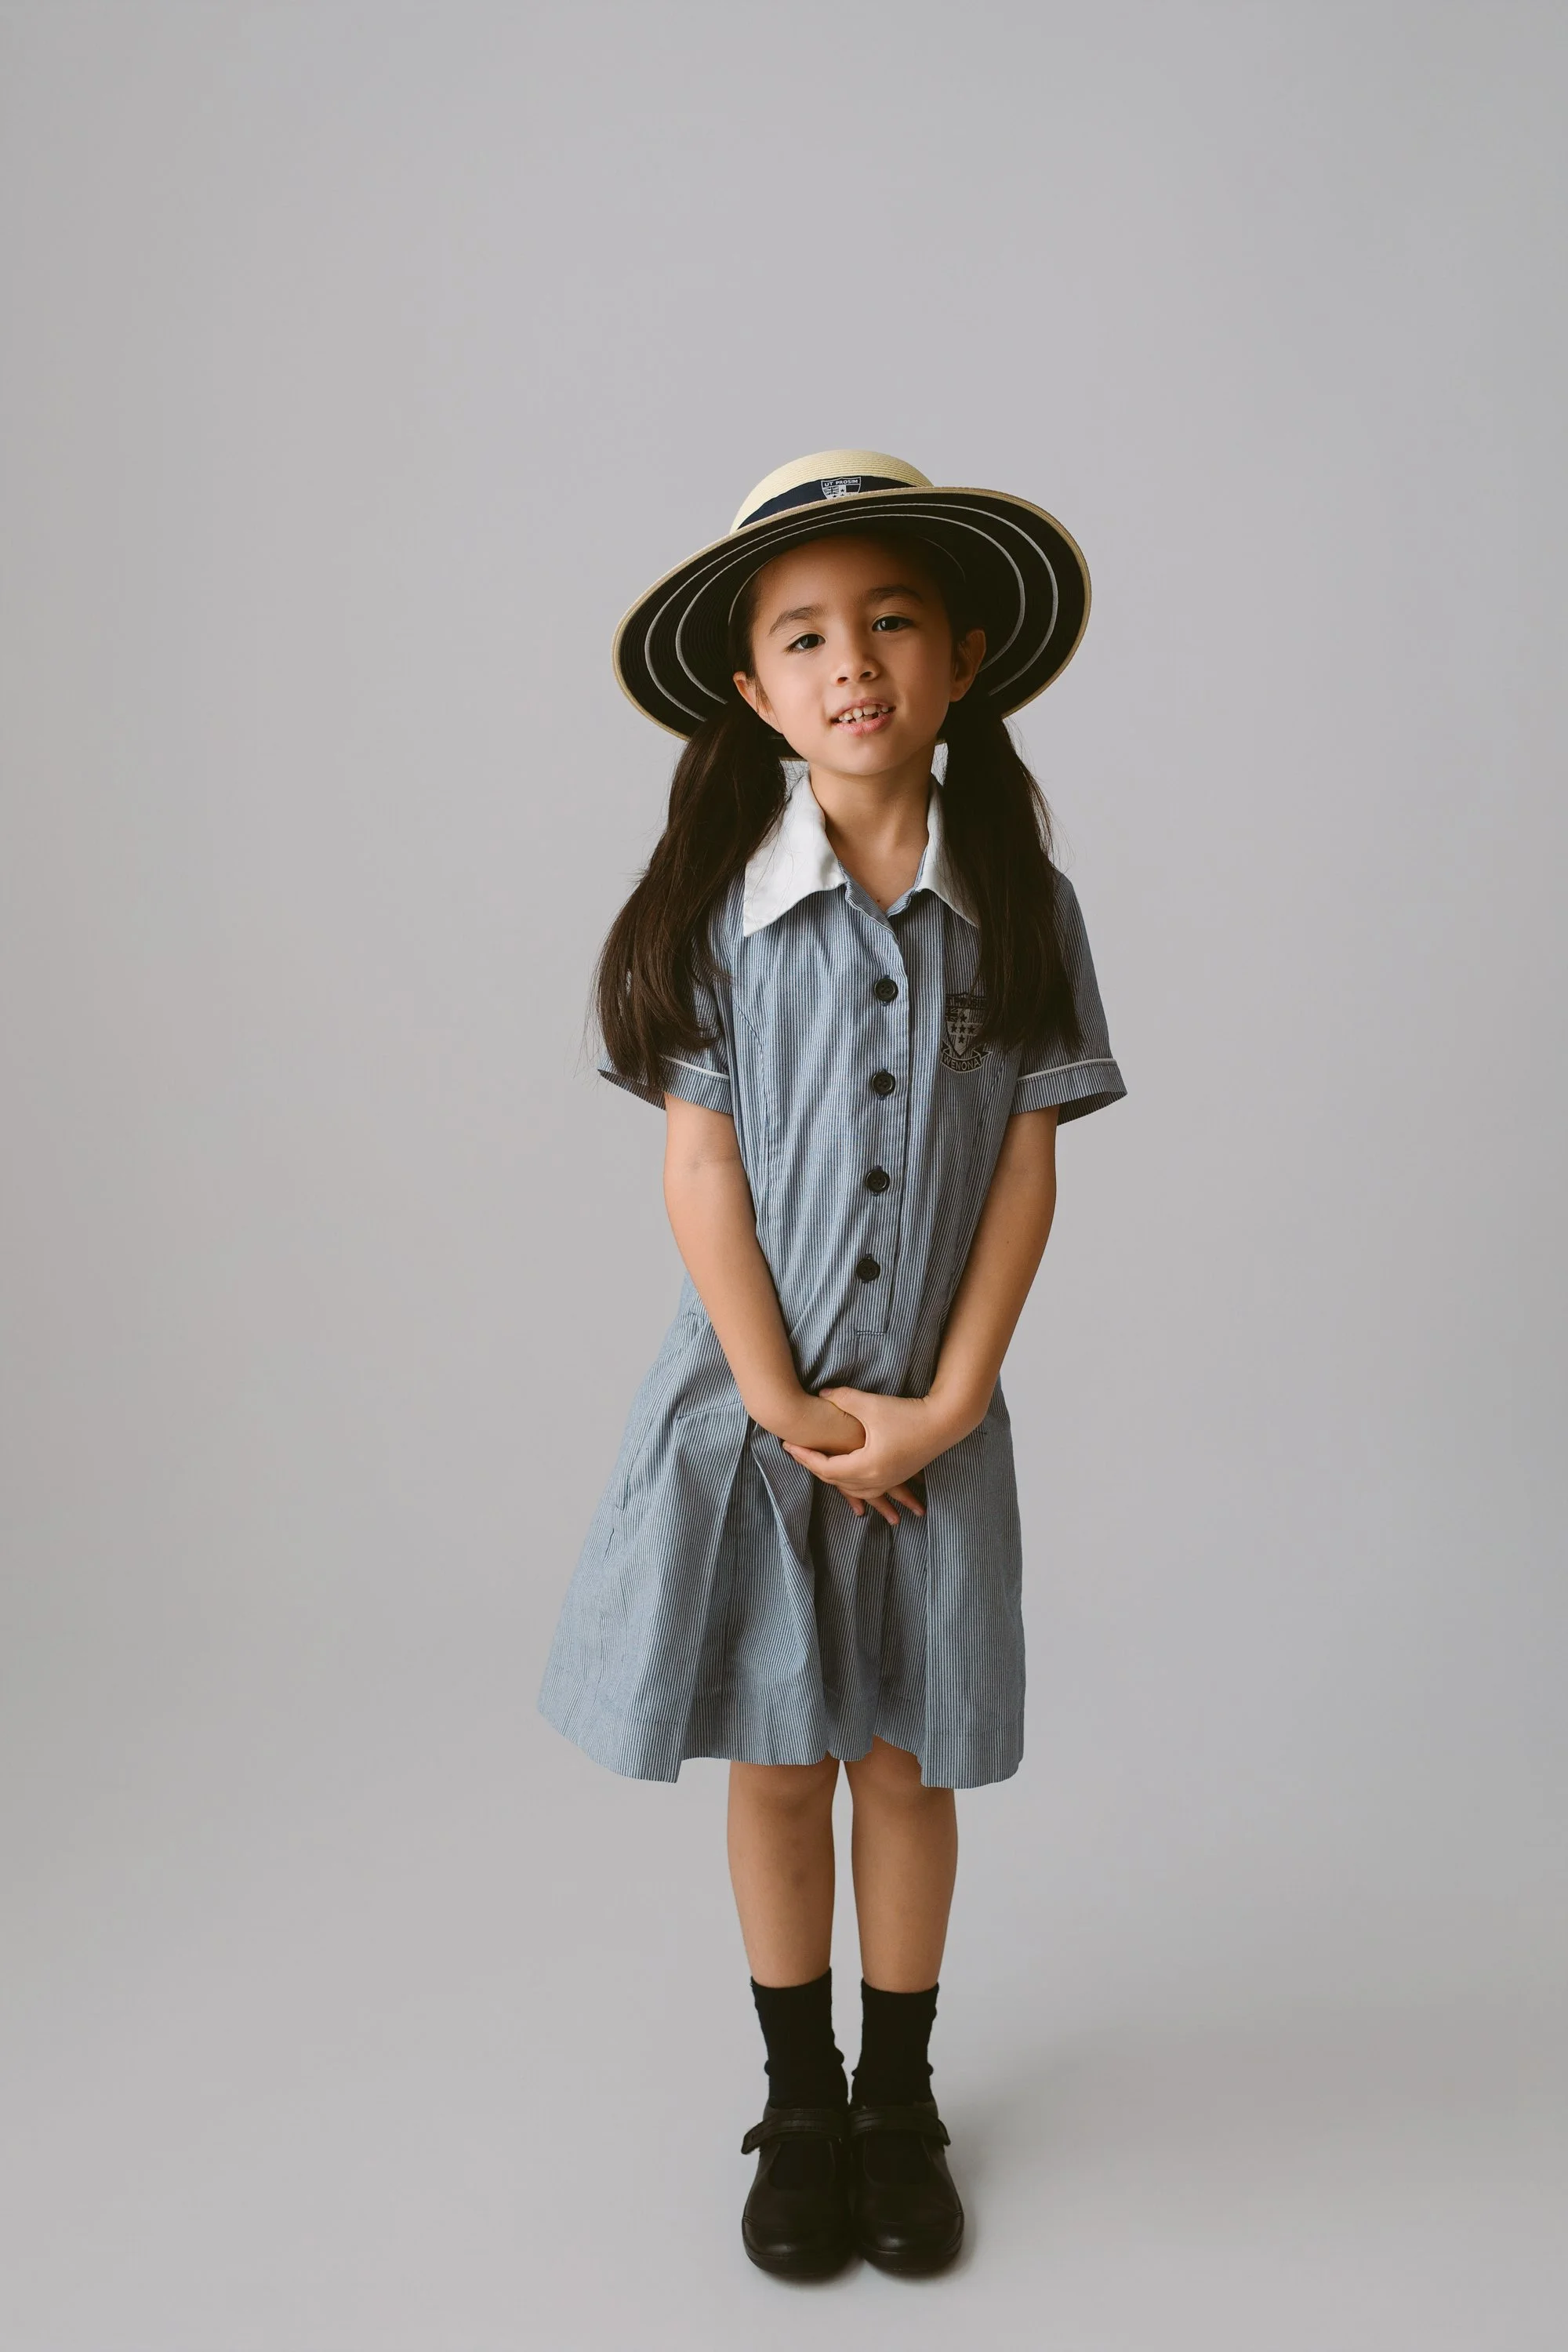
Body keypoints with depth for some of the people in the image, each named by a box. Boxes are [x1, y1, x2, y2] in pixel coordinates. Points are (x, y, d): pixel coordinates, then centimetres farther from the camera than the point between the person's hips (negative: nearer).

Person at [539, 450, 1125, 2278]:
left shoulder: (1020, 901, -3)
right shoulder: (715, 903, -6)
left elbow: (1029, 1165, -3)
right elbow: (699, 1168, -7)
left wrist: (944, 1403, -9)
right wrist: (783, 1401, -10)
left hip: (934, 1417, 1)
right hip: (754, 1403, 0)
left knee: (907, 1762, 14)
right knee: (776, 1765, 12)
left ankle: (901, 2100, 36)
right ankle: (800, 2103, 34)